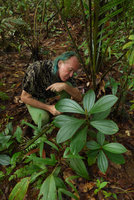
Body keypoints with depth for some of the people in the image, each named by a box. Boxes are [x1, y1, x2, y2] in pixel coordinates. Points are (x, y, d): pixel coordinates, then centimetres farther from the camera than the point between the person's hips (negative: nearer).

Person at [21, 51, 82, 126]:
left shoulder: (66, 74, -23)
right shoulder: (37, 69, -36)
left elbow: (79, 98, -23)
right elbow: (24, 97, -27)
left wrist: (64, 86, -41)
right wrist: (49, 108, -31)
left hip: (50, 96, 3)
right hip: (33, 98, -3)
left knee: (68, 85, -24)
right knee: (43, 119, -30)